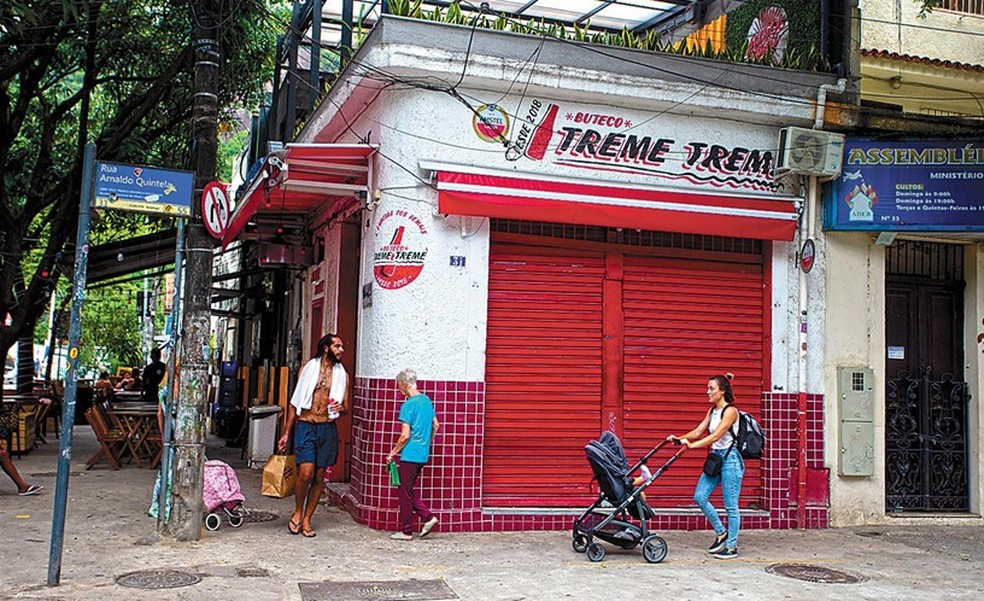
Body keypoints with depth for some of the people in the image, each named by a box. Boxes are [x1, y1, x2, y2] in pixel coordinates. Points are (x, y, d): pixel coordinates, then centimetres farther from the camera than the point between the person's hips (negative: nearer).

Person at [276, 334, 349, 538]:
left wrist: (341, 408, -10)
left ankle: (306, 519, 17)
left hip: (328, 429, 2)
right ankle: (297, 512, 10)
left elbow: (346, 407, 16)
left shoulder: (342, 375, 10)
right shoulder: (308, 369, 5)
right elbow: (295, 402, 8)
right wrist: (286, 433, 5)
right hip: (306, 426, -2)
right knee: (306, 472, -14)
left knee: (319, 476, 4)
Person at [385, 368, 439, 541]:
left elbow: (405, 435, -17)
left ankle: (406, 531, 10)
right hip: (423, 455, 8)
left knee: (405, 493, 3)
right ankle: (428, 517, 11)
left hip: (410, 455, -8)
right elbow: (435, 425, 15)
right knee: (408, 490, 19)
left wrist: (393, 453, -6)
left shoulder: (408, 405, -16)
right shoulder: (427, 400, 8)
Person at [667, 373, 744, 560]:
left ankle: (732, 547, 9)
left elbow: (716, 436, -23)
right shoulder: (712, 411, 12)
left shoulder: (730, 411, -14)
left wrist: (692, 445, -30)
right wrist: (679, 438, -8)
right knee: (700, 497, 3)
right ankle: (721, 533, 18)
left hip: (730, 459, -8)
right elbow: (698, 431, 7)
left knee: (730, 505, -2)